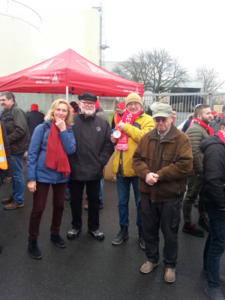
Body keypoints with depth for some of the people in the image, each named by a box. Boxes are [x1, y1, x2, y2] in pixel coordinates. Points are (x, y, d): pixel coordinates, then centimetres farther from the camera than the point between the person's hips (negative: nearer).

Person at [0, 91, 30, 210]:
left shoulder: (17, 111, -14)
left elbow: (21, 130, -24)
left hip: (16, 147, -9)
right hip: (10, 147, 9)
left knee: (17, 174, -1)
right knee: (13, 173, 17)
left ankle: (19, 200, 10)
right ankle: (14, 196, 30)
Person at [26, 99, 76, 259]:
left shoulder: (69, 130, 3)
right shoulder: (42, 128, -9)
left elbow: (71, 150, -12)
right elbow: (32, 154, -9)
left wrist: (63, 130, -18)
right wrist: (31, 178, -13)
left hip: (62, 174, 4)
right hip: (43, 174, -4)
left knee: (59, 206, 16)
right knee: (38, 209, 4)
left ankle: (55, 234, 38)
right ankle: (32, 241, 23)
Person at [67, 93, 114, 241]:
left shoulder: (103, 123, 1)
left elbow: (109, 144, 2)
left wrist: (101, 161, -5)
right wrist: (69, 162, -9)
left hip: (95, 170, 2)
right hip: (75, 169, -1)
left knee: (94, 200, 16)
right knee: (75, 200, 16)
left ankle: (94, 227, 36)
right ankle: (76, 225, 38)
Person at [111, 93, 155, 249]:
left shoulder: (147, 120, -4)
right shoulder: (122, 119, 13)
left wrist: (126, 127, -20)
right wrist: (114, 138, 1)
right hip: (121, 167, 5)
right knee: (122, 201, 16)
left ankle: (142, 232, 30)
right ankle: (124, 229, 35)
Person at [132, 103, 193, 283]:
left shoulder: (182, 139, -9)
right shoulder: (147, 138, 5)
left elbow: (185, 165, -18)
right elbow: (137, 159, 2)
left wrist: (159, 175, -20)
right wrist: (146, 174, -18)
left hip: (171, 196, -4)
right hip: (147, 194, 4)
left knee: (170, 233, 13)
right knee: (149, 231, 19)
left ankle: (170, 265, 36)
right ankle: (152, 259, 43)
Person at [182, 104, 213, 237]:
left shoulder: (204, 128, 13)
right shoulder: (195, 129, -20)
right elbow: (194, 153, -26)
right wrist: (199, 170, -20)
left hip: (204, 170, 9)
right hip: (196, 171, -9)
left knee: (204, 195, 21)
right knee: (191, 196, 4)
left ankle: (203, 218, 40)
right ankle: (188, 225, 18)